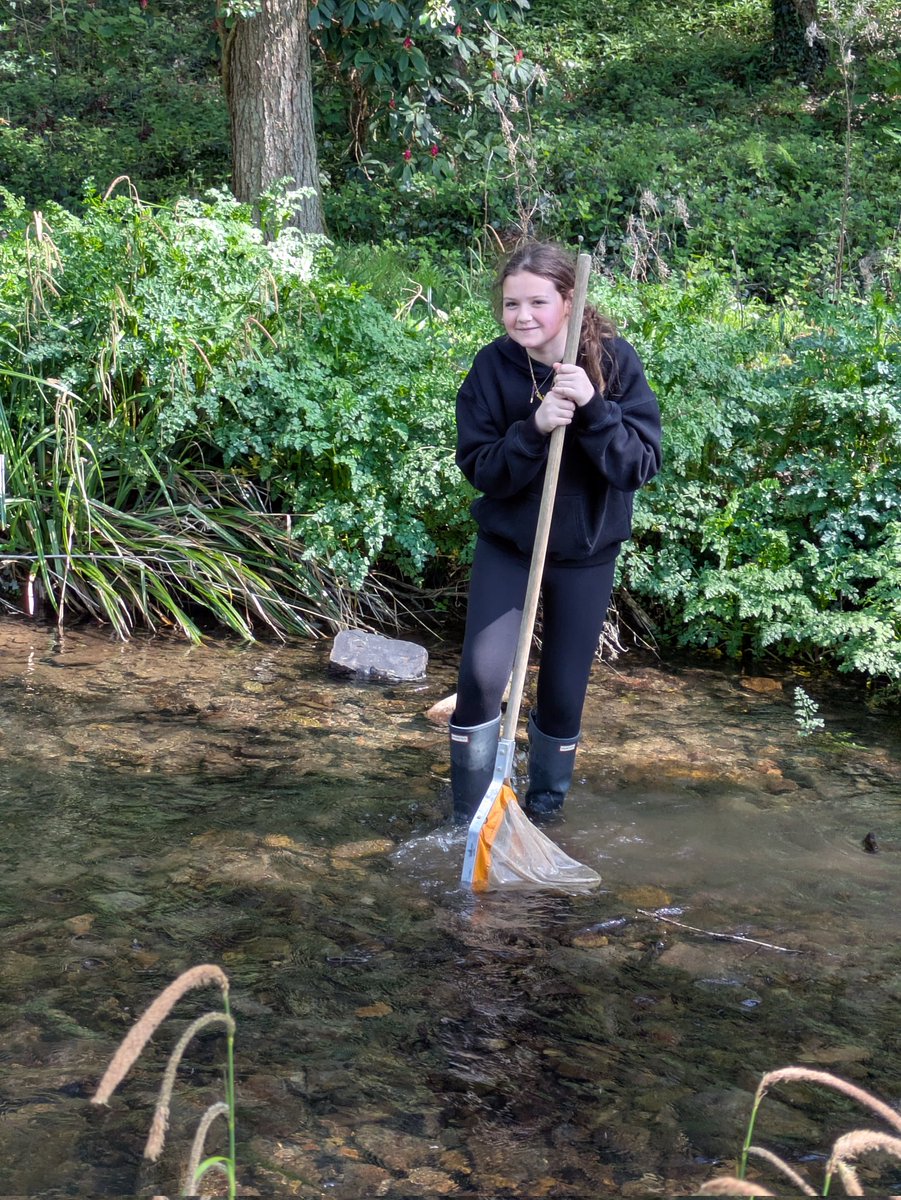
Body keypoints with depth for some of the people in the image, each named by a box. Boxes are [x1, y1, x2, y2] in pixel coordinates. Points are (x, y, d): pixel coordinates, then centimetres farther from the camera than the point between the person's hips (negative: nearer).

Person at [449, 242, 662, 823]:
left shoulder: (614, 359, -16)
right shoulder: (493, 367, -14)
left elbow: (643, 463, -19)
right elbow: (478, 467, -15)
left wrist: (592, 408, -33)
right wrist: (534, 428, -31)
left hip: (587, 549, 0)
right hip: (507, 541, 0)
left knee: (564, 690, 9)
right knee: (482, 673, -14)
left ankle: (546, 807, 34)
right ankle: (470, 817, 5)